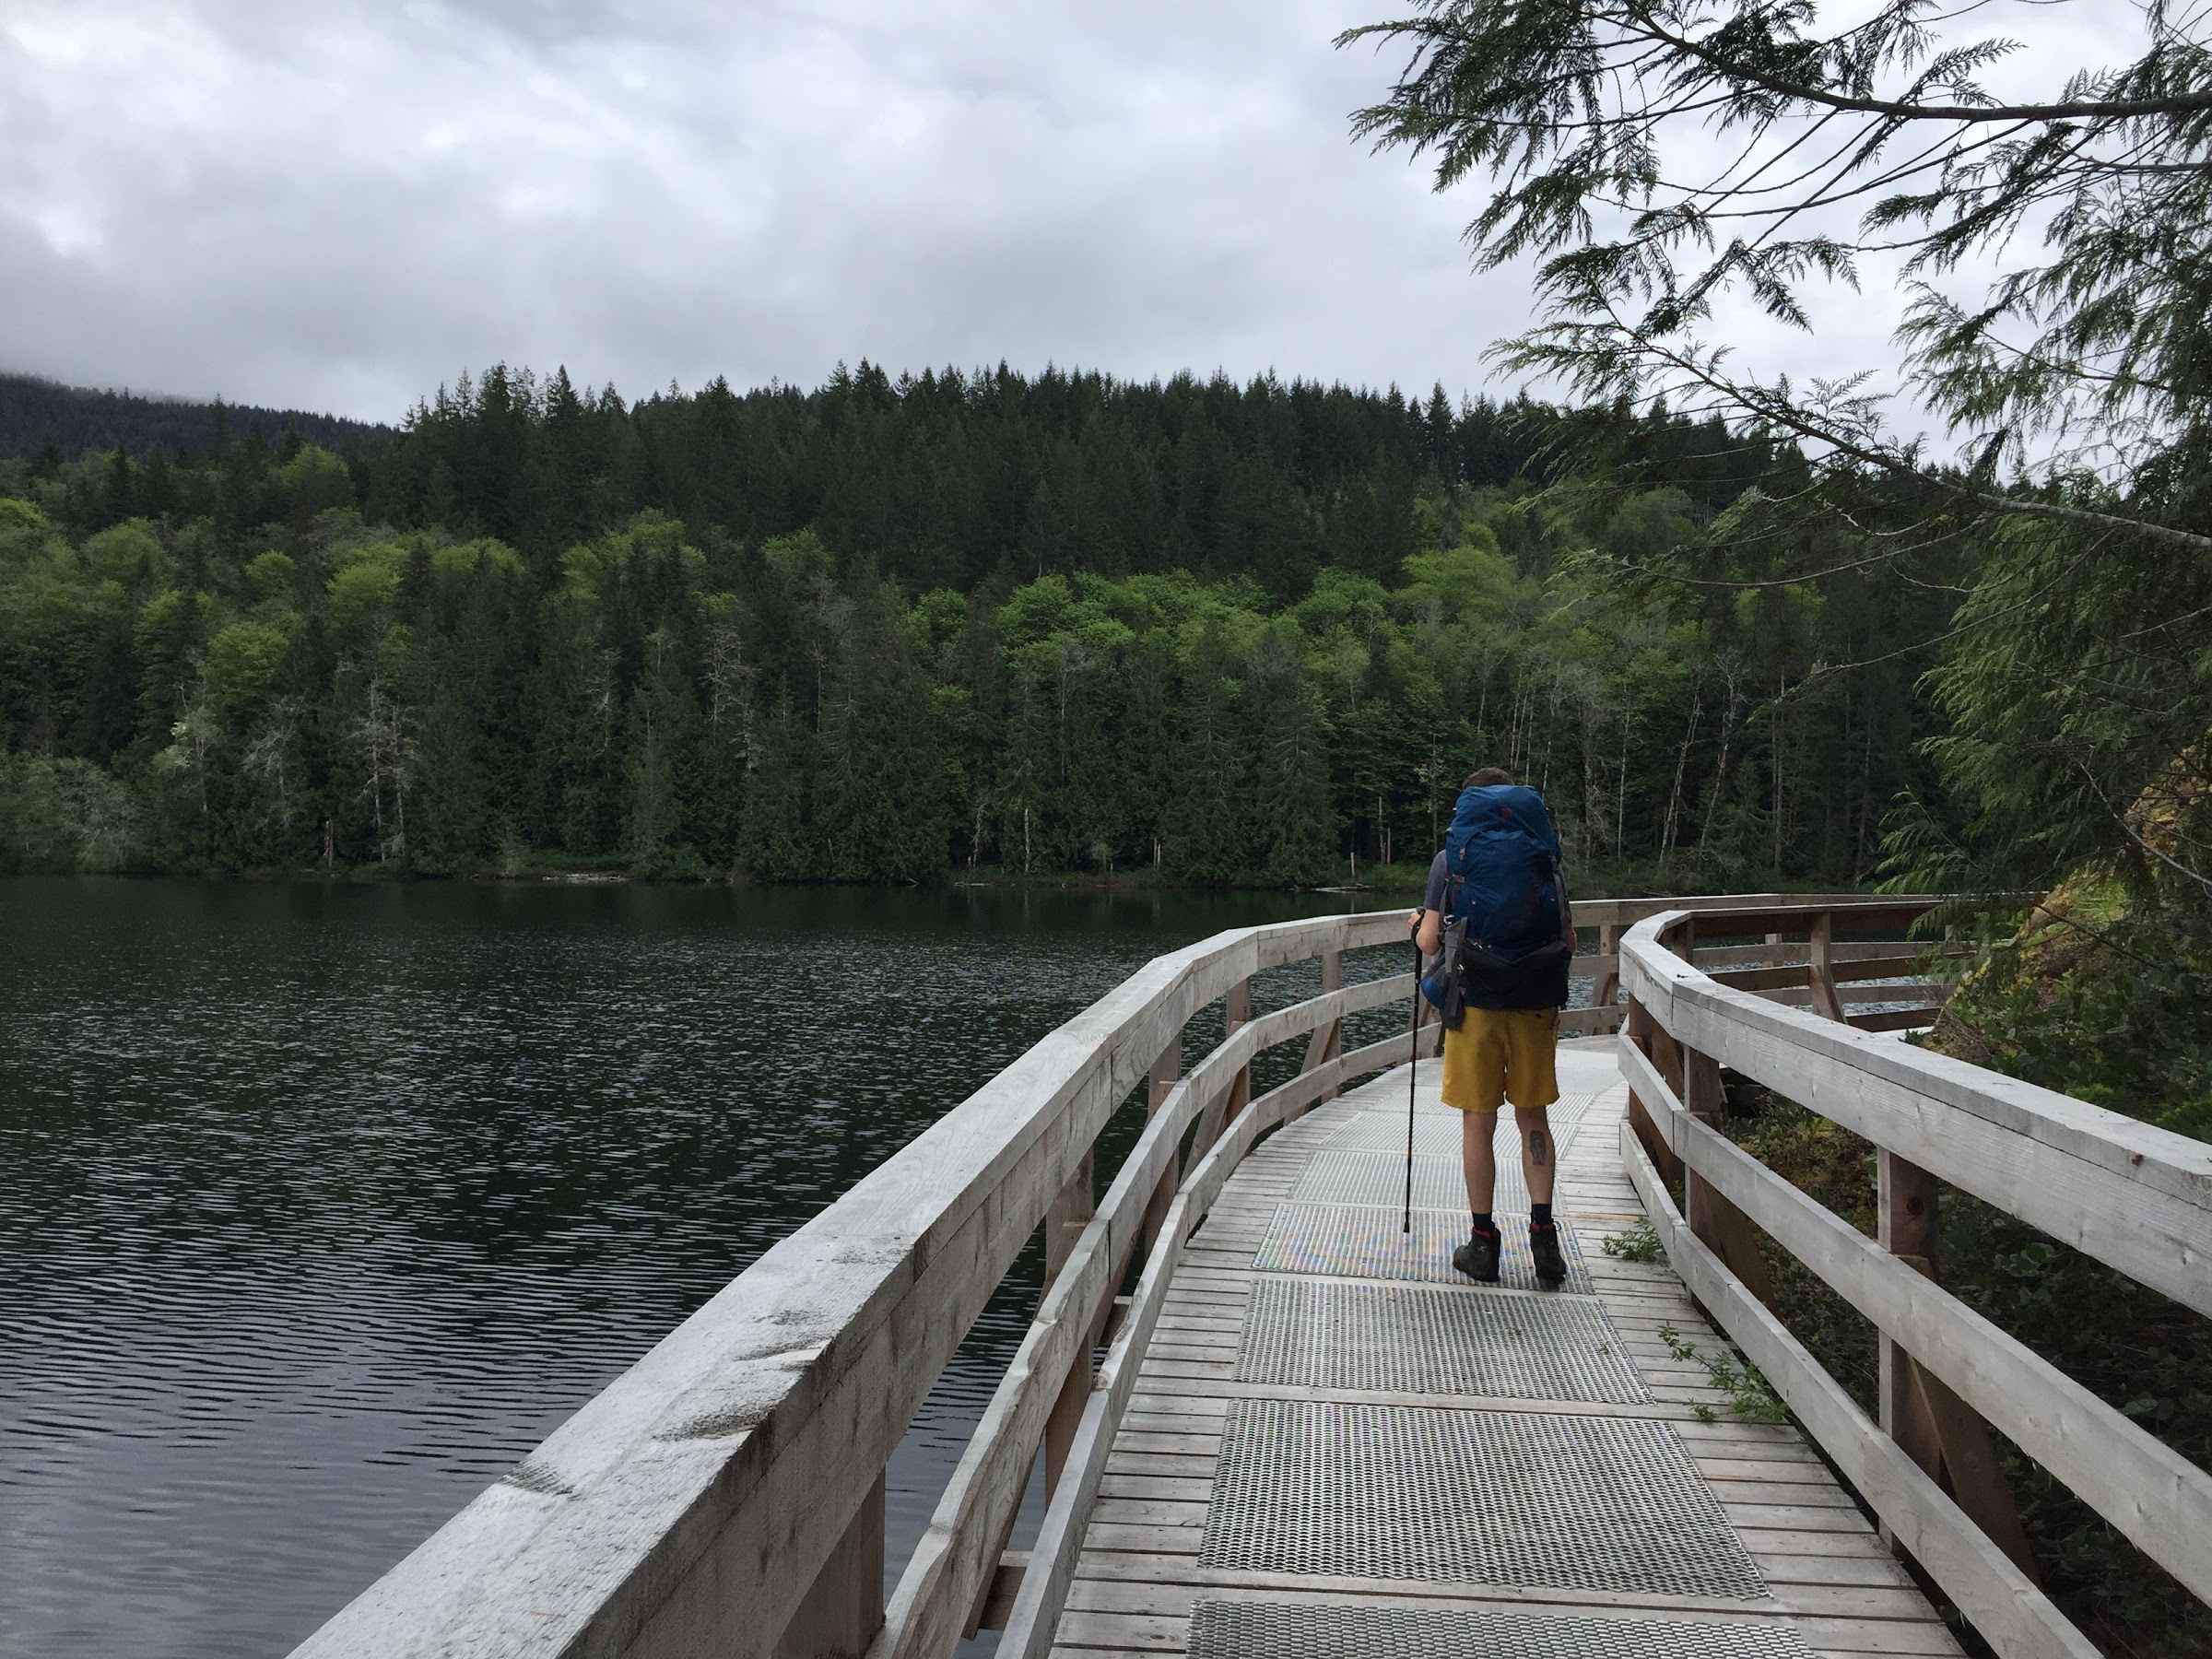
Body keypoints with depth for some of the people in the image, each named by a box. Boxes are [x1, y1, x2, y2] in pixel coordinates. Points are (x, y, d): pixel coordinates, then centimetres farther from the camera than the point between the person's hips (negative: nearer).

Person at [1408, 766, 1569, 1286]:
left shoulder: (1451, 859, -2)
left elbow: (1430, 941, -5)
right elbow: (1566, 937, 6)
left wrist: (1420, 927, 17)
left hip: (1475, 1003, -2)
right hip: (1535, 1004, 2)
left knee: (1478, 1124, 6)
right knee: (1534, 1120, 13)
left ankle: (1483, 1243, 10)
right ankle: (1542, 1232, 5)